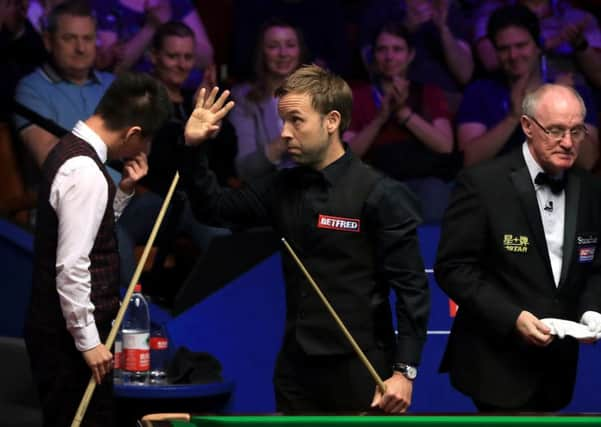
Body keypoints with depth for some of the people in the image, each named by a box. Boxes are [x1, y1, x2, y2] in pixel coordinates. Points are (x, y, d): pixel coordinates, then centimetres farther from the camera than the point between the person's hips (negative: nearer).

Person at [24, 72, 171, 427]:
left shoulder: (70, 149, 10)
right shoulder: (85, 172, -20)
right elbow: (71, 266, -23)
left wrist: (124, 191, 8)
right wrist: (88, 340, -18)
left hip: (59, 330, 10)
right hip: (69, 335, -10)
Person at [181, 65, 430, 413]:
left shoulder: (381, 195, -9)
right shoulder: (284, 189, 8)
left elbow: (411, 289, -11)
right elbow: (215, 207, 18)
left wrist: (404, 371, -17)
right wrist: (193, 149, 3)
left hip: (359, 372, -6)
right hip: (296, 370, 6)